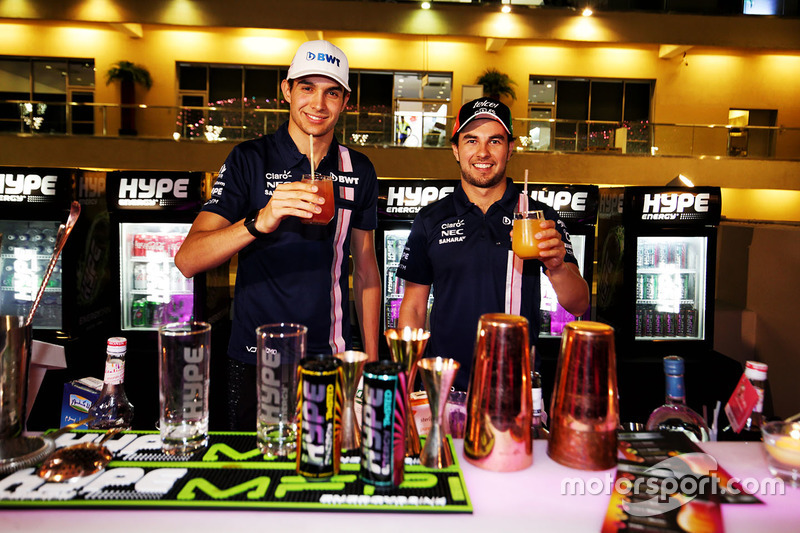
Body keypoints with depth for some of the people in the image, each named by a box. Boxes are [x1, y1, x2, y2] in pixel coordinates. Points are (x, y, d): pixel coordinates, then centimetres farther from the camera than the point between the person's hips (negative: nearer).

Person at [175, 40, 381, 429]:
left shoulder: (358, 171, 4)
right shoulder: (250, 160, -7)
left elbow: (365, 266, 10)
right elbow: (187, 261, -16)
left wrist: (372, 358, 6)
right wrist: (260, 221, -33)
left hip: (331, 358, 3)